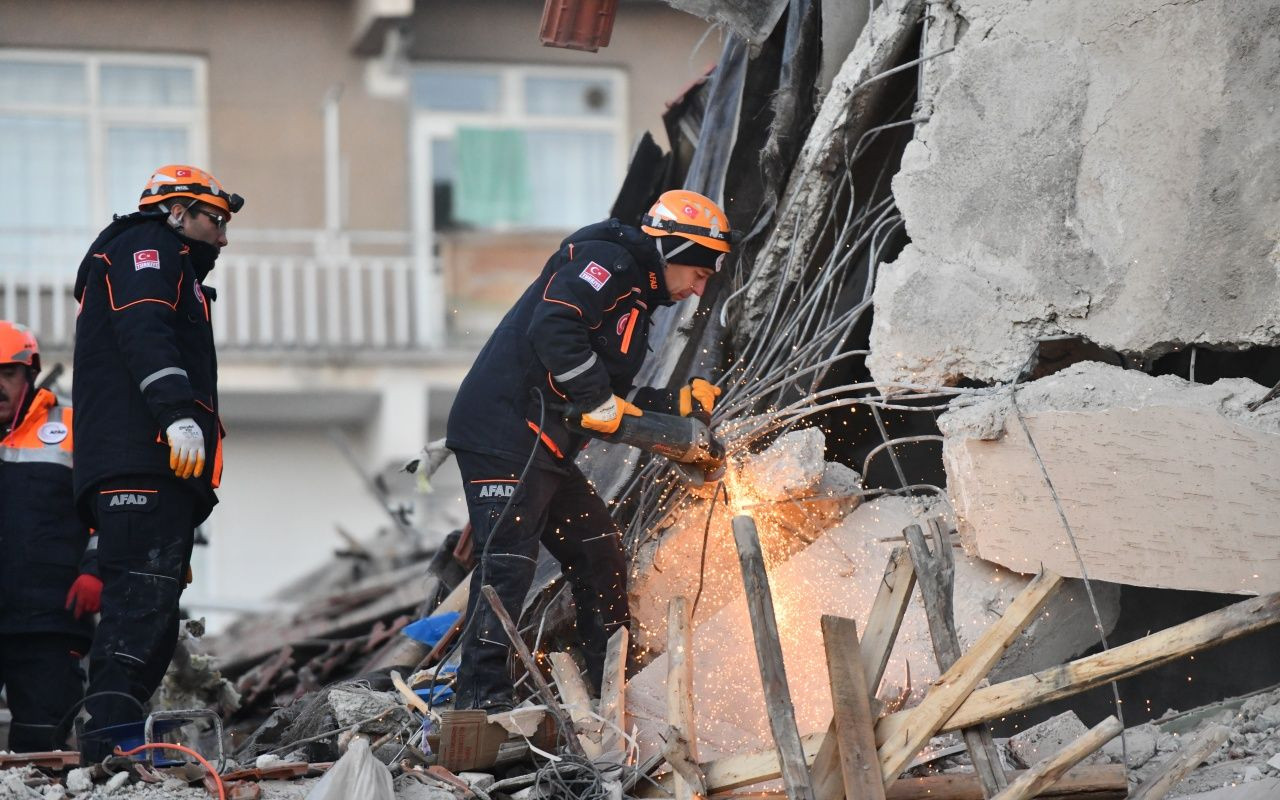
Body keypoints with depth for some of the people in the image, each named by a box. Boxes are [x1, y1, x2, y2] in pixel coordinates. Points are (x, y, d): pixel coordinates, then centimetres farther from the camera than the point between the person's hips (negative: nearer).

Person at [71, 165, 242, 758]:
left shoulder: (171, 266, 36)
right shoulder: (146, 244, 8)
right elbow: (143, 329, -12)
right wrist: (179, 411, -26)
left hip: (155, 470, 10)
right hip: (143, 460, -10)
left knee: (154, 617, 3)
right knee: (143, 598, -21)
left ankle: (110, 743, -2)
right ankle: (111, 737, -30)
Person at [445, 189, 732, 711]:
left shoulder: (634, 301, 23)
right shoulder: (606, 262, -9)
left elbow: (616, 401, 21)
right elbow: (553, 327, -25)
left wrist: (678, 404, 12)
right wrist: (598, 401, -21)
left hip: (546, 449, 11)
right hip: (504, 433, -11)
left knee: (599, 553, 13)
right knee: (508, 559, -14)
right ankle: (481, 694, -13)